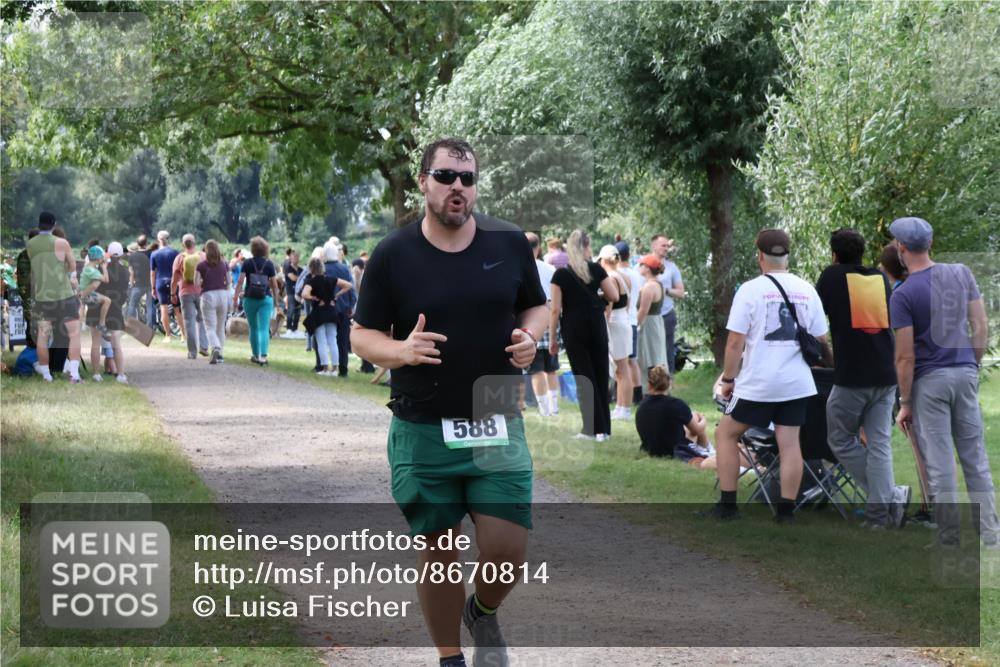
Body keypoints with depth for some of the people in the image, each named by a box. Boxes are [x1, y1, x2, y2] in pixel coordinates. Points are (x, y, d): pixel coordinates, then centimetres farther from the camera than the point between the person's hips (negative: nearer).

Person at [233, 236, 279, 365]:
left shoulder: (247, 263, -1)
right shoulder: (269, 264, 0)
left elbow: (240, 281, -8)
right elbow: (274, 284, 2)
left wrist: (235, 298, -6)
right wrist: (276, 299, 16)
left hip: (250, 298, 1)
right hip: (266, 299, -1)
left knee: (253, 329, 15)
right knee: (264, 329, -5)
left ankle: (255, 355, 26)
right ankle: (263, 356, -20)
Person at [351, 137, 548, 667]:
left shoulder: (510, 243, 2)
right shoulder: (392, 255, -3)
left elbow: (537, 306, 16)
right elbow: (362, 335, 2)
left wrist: (530, 337, -7)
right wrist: (401, 351, -19)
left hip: (497, 425, 1)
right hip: (422, 432, -1)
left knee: (507, 550, -5)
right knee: (437, 552, 5)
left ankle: (483, 614, 28)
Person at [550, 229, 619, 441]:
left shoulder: (561, 274, -7)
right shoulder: (596, 269, -1)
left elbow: (556, 309, -9)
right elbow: (614, 296, 4)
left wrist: (552, 338, -3)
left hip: (574, 329, -2)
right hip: (596, 325, 2)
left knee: (584, 377, 1)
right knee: (600, 375, 11)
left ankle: (594, 429, -1)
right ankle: (604, 428, 13)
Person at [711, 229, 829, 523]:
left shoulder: (750, 290, -8)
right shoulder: (807, 291, 4)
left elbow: (735, 342, -9)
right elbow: (821, 341, 10)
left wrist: (728, 379, 2)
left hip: (757, 382, -4)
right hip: (797, 383, 4)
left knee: (726, 433, 11)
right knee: (789, 443, 6)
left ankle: (727, 504, 9)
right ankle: (786, 510, 4)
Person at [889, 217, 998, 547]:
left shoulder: (903, 295, -12)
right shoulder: (962, 274, 2)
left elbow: (905, 356, -12)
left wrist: (905, 402, -5)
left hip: (930, 381, -5)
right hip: (965, 373, 5)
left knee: (939, 464, 1)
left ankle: (950, 540, 4)